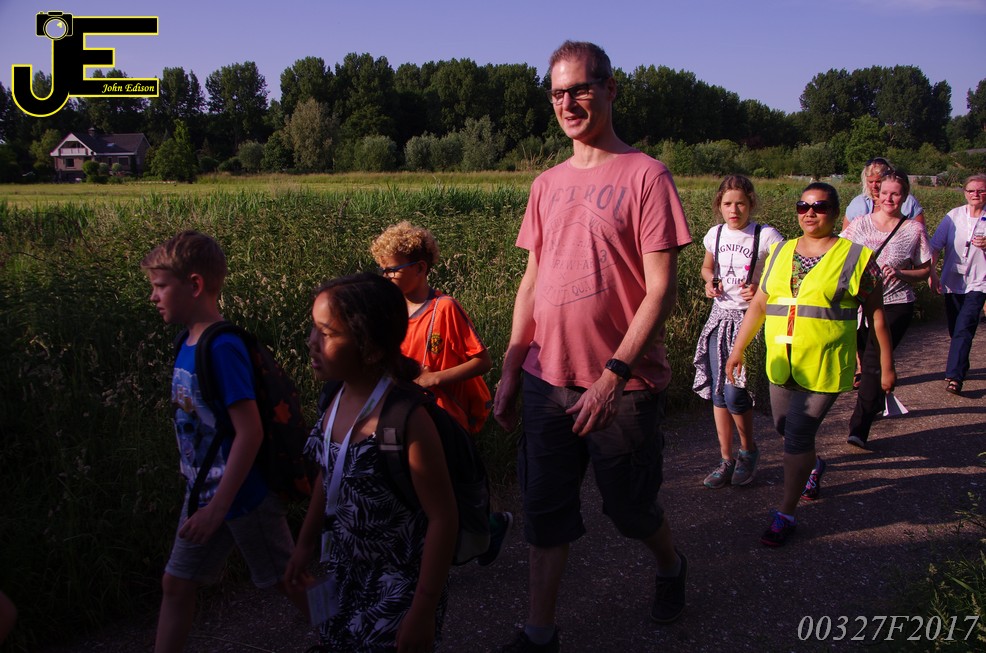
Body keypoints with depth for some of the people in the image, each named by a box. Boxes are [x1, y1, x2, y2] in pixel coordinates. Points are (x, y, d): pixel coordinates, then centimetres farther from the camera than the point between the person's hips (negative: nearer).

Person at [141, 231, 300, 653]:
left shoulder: (223, 348, -24)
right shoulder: (188, 344, 2)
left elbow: (250, 432, -27)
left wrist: (218, 508, -26)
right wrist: (201, 498, 19)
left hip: (243, 493, -8)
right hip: (205, 491, 8)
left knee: (286, 580, 11)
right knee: (176, 584, 16)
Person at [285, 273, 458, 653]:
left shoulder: (405, 420, -29)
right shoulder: (339, 401, -7)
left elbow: (443, 518, -24)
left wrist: (424, 611, -19)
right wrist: (307, 542, 18)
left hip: (398, 585, -7)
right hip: (345, 574, 7)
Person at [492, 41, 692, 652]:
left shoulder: (645, 175, -8)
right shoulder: (548, 185, 9)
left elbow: (661, 290, -13)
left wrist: (612, 376, -21)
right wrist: (510, 371, 9)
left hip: (624, 386, -4)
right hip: (547, 379, 5)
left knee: (630, 506, 13)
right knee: (546, 510, 10)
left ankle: (672, 565, 45)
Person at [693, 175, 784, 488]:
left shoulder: (766, 236, -10)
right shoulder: (715, 234, 4)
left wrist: (762, 290, -21)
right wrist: (710, 281, 1)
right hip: (720, 315, 5)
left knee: (734, 391, -10)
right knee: (717, 392, 5)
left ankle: (749, 450, 18)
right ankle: (726, 459, 19)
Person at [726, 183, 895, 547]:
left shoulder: (856, 258, -3)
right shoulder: (780, 253, 9)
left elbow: (876, 315, 0)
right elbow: (758, 304, 12)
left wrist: (886, 365, 1)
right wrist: (738, 348, 10)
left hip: (825, 367, -5)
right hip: (782, 364, 5)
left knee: (798, 436, -7)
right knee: (785, 428, 17)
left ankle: (786, 514, 7)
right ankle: (814, 465, 50)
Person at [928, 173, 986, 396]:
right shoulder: (954, 216, 2)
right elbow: (936, 246, 3)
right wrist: (932, 273, -5)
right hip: (952, 281, 3)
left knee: (963, 329, -16)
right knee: (955, 330, 13)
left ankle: (954, 376, -19)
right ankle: (962, 367, 34)